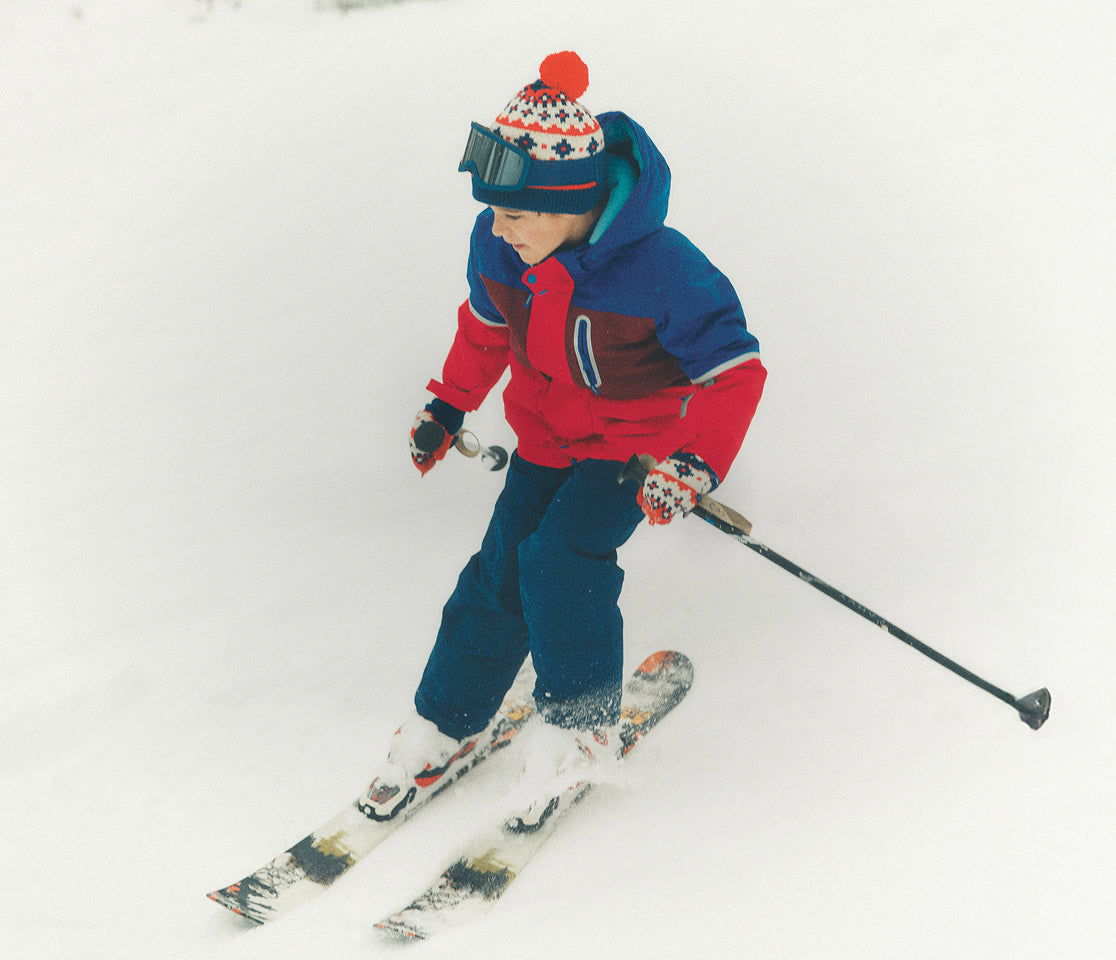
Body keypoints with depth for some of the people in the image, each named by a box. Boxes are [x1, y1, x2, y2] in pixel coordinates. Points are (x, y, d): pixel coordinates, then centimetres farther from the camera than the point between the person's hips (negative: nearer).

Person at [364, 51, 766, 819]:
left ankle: (584, 723, 1)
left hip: (638, 441, -4)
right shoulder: (497, 243, -16)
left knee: (561, 558, -22)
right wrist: (449, 405, 12)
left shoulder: (660, 270, -33)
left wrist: (697, 465, -34)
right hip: (546, 433, 5)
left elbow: (735, 370, -23)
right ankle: (441, 726, 15)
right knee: (503, 570, -3)